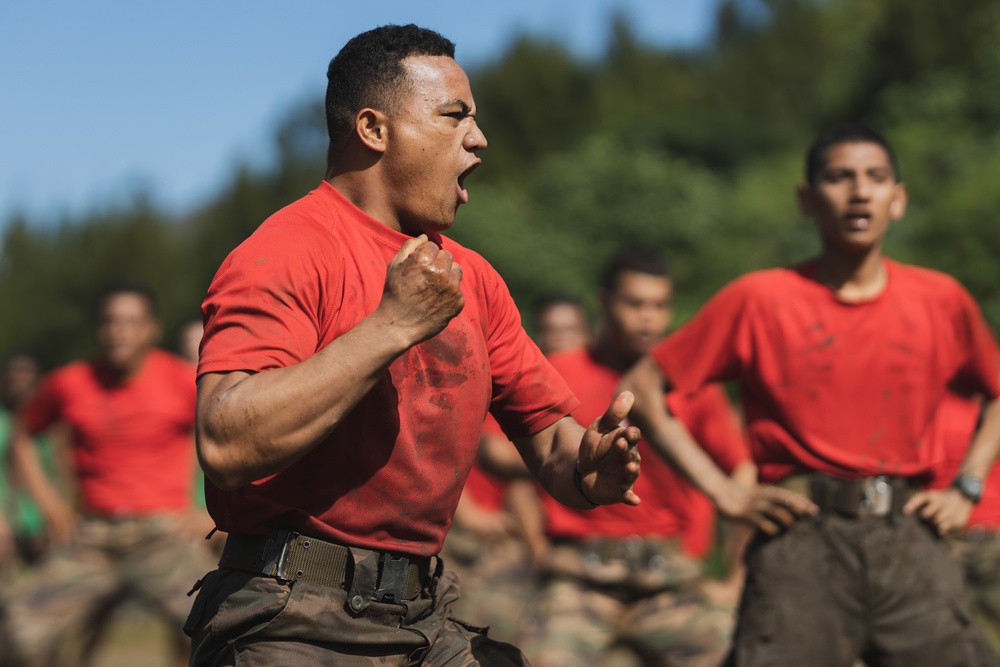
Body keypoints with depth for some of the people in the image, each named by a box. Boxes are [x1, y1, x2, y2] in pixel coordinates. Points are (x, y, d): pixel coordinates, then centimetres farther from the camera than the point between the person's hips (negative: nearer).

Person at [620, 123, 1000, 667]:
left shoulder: (940, 300, 10)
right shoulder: (760, 300, 3)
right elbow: (642, 387, 5)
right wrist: (726, 493, -1)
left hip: (911, 540, 3)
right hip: (804, 540, -2)